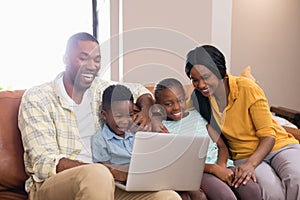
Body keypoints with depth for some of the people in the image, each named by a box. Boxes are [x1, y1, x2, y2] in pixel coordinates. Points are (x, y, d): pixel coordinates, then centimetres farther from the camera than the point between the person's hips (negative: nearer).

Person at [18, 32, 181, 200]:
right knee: (97, 174, -39)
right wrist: (107, 170, -25)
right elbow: (45, 163, -12)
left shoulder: (100, 88, 12)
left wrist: (146, 110, 5)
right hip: (50, 185, -4)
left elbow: (138, 90, 30)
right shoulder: (36, 99, -3)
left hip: (98, 183, 4)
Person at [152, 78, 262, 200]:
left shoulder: (199, 114, 19)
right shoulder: (162, 127, 7)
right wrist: (214, 168, -17)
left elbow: (222, 145, 15)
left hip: (222, 164, 4)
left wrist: (221, 165, -8)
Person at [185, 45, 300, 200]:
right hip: (244, 155, 1)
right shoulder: (199, 98, -4)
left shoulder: (247, 88, -15)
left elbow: (268, 136, -12)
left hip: (278, 145, -1)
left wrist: (251, 164, -29)